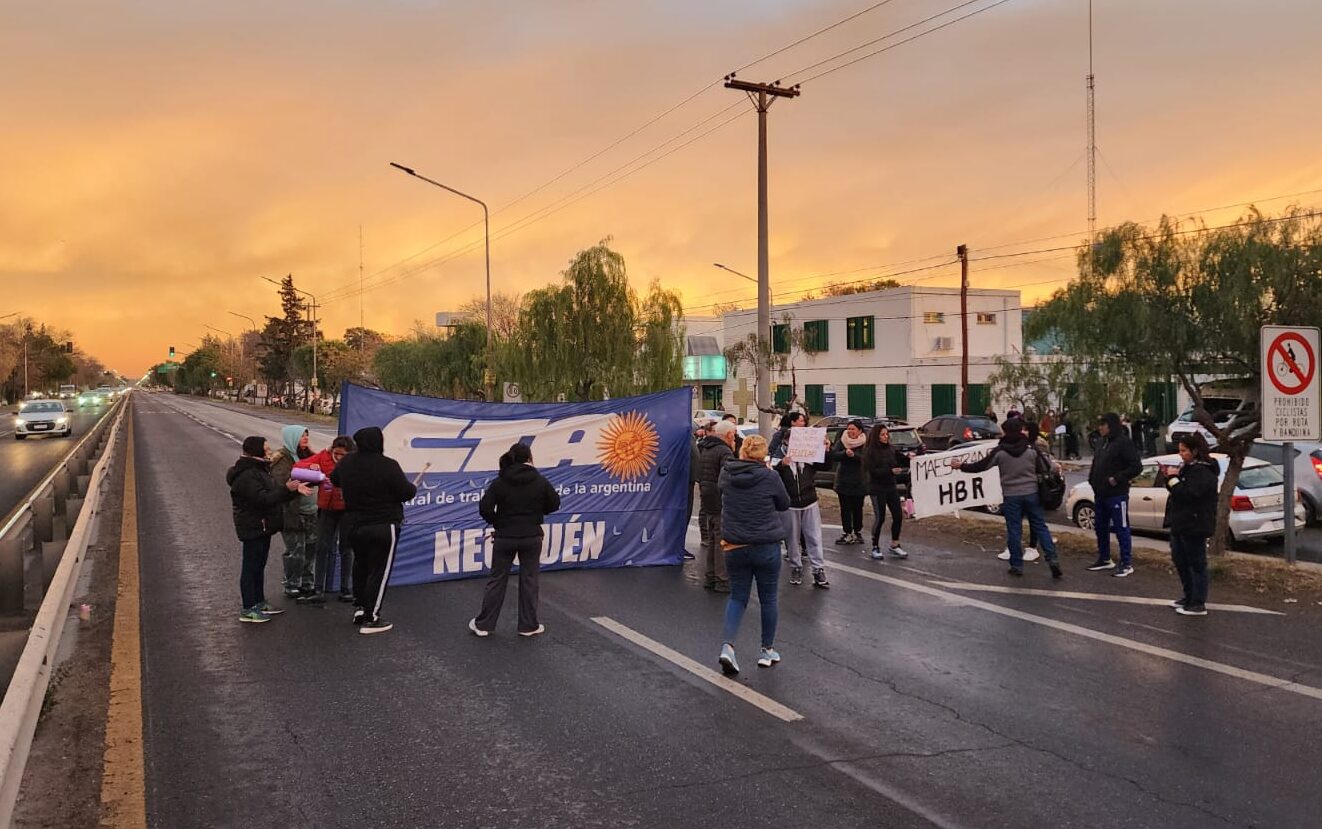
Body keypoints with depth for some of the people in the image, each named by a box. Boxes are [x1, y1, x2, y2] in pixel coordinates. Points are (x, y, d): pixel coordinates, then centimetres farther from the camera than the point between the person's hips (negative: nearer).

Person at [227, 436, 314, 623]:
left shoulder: (259, 470, 15)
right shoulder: (247, 476, -19)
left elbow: (274, 494, 18)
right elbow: (263, 499, -28)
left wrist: (296, 490, 5)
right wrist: (287, 488, -30)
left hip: (263, 527, 10)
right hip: (254, 528, -10)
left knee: (259, 566, 17)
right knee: (251, 567, -4)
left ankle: (259, 603, 26)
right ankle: (248, 609, 2)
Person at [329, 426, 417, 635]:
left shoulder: (346, 463, 0)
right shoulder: (388, 466, -21)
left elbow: (334, 479, 20)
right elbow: (406, 493, -17)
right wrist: (413, 487, 5)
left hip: (353, 524, 6)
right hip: (383, 527, -6)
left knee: (361, 565, 23)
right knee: (379, 570, 1)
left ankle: (359, 607, 26)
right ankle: (371, 618, 2)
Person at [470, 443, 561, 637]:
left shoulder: (500, 482, -6)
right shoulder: (540, 481, -6)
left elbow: (484, 507, -12)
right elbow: (555, 504, 2)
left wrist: (496, 522, 5)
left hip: (505, 537, 1)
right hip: (531, 537, 0)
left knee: (497, 580, 9)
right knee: (529, 580, 10)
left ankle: (483, 624, 14)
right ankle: (528, 625, 16)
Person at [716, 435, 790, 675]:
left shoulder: (726, 474, -5)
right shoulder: (770, 477, -14)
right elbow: (784, 505, 2)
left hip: (734, 547, 3)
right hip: (767, 547, -3)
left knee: (738, 597, 13)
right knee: (768, 599, 13)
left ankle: (727, 645, -5)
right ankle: (767, 650, 24)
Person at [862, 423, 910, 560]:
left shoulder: (890, 449, 8)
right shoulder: (870, 451, -9)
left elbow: (901, 460, 13)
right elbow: (873, 471, -17)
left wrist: (909, 459, -8)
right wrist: (891, 471, -26)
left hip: (891, 487, 6)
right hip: (877, 489, -6)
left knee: (898, 516, 4)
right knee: (879, 518, -5)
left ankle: (895, 546, 18)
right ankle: (875, 548, 9)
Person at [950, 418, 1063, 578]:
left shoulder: (1000, 451, -8)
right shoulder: (1031, 449, -2)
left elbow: (981, 466, -5)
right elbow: (1044, 468, 4)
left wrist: (961, 466, 8)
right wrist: (1054, 465, 26)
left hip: (1011, 496, -2)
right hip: (1031, 493, 2)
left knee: (1014, 531, 5)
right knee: (1041, 527, 8)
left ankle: (1017, 565, 9)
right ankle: (1052, 559, 1)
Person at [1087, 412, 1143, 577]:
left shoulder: (1123, 442, -13)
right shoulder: (1101, 441, 11)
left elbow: (1136, 467, -16)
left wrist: (1117, 479, -19)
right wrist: (1092, 478, 9)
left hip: (1117, 495, -9)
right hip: (1100, 494, 9)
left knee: (1121, 529, -3)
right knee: (1101, 527, 16)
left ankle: (1127, 564, 3)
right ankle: (1104, 559, 29)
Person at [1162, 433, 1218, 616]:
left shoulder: (1203, 472, -18)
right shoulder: (1188, 467, 13)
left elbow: (1188, 494, -27)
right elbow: (1177, 491, 18)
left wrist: (1174, 478, -18)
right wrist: (1169, 477, 1)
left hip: (1194, 525, -10)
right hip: (1180, 523, 10)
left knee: (1196, 563, -3)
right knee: (1179, 560, 17)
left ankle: (1198, 604, 3)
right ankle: (1189, 596, 29)